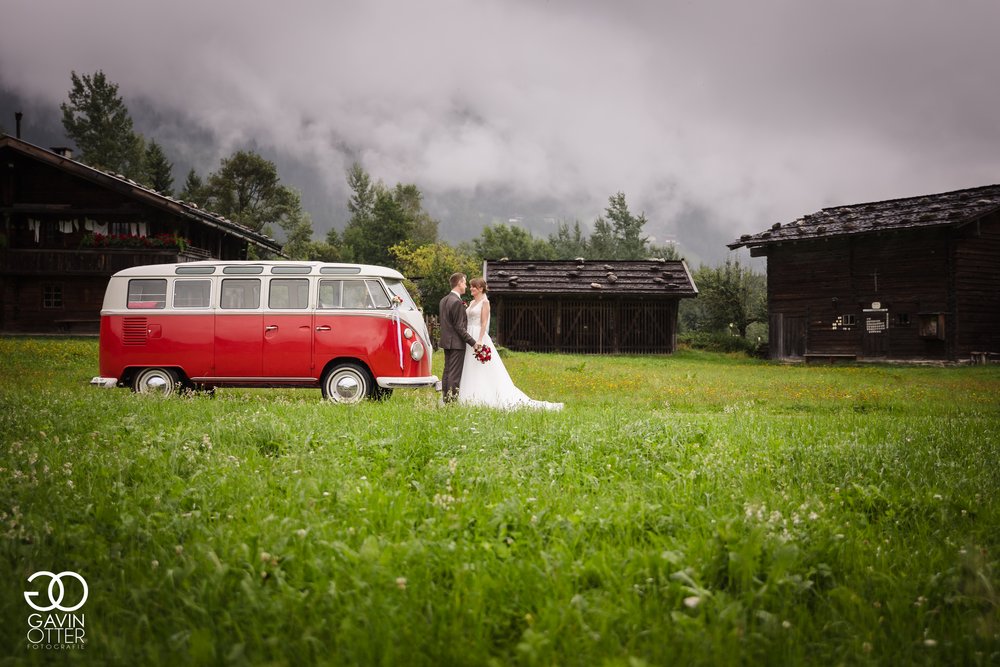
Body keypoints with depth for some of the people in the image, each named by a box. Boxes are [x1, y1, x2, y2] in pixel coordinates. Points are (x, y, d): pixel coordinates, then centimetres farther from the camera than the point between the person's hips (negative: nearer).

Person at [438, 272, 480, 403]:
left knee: (447, 371, 12)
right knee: (455, 373, -6)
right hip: (456, 343, -9)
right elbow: (459, 327, -19)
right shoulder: (457, 302, -17)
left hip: (446, 341, 9)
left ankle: (445, 398, 16)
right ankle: (452, 400, -5)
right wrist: (473, 343, -16)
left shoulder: (443, 300, 11)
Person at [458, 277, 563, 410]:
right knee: (470, 371, 7)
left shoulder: (484, 302, -7)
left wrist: (479, 340, -23)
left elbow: (484, 323, -15)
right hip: (470, 337, 9)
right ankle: (473, 399, 9)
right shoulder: (472, 302, 17)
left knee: (482, 371, -9)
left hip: (479, 336, -9)